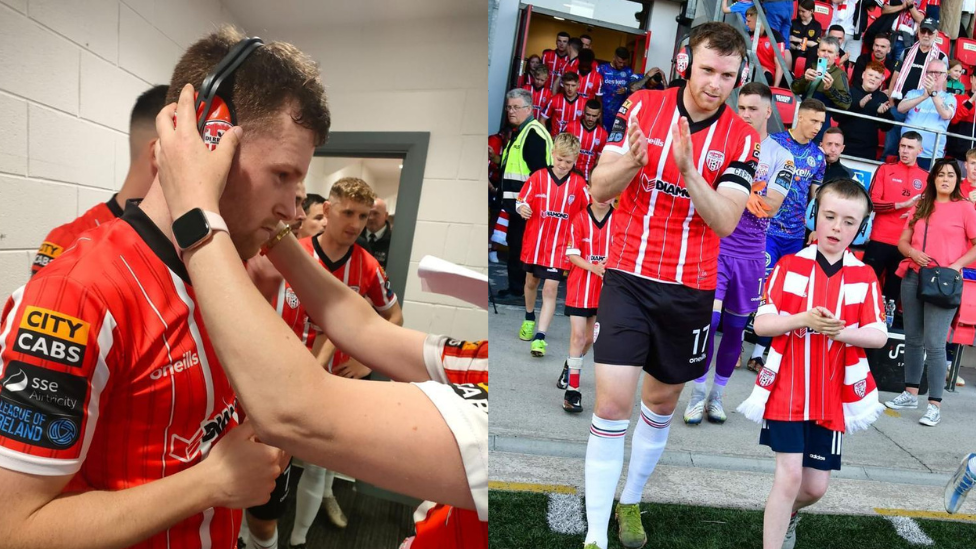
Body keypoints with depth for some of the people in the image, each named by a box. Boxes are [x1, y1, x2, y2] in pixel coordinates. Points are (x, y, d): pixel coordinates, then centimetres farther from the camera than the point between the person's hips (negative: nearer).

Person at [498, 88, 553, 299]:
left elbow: (538, 171, -21)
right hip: (517, 203, 11)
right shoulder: (518, 132, 18)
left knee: (521, 246, -6)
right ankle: (515, 287, 23)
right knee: (514, 243, 15)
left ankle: (518, 289, 2)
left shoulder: (534, 133, -14)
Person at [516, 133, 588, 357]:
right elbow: (521, 202, -2)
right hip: (533, 242, 2)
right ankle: (529, 319, 45)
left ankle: (540, 337, -8)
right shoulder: (538, 177, -4)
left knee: (550, 289, -9)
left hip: (559, 246, -2)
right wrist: (522, 209, -24)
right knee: (531, 281, 20)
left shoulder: (579, 183, -3)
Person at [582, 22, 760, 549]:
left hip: (691, 289, 2)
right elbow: (600, 189, -7)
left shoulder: (742, 138, -3)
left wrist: (688, 169, -29)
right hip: (628, 276, -1)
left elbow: (725, 221, -13)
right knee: (612, 401, -11)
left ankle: (631, 502, 38)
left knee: (661, 401, 14)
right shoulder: (641, 106, -3)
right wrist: (632, 160, -28)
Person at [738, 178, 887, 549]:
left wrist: (841, 331, -21)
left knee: (815, 487, 10)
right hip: (786, 391, -2)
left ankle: (787, 514, 43)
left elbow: (878, 336, -4)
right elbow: (762, 324, -9)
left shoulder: (864, 277, 1)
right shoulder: (789, 266, -4)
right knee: (789, 474, -9)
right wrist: (803, 319, -25)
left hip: (833, 397, 3)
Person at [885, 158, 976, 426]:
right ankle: (910, 394, 22)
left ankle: (935, 405, -2)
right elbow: (903, 241, 13)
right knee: (913, 339, 11)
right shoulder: (920, 206, 13)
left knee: (934, 344, -9)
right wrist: (913, 252, -7)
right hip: (913, 277, 5)